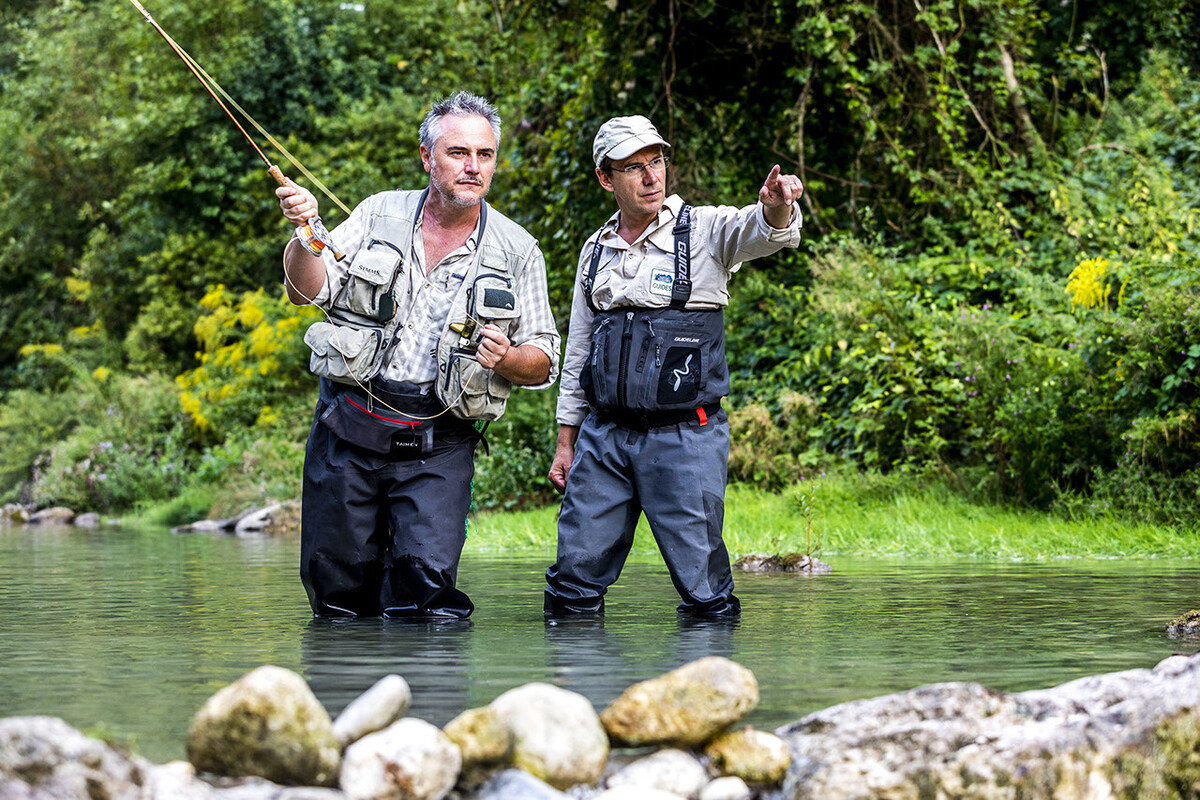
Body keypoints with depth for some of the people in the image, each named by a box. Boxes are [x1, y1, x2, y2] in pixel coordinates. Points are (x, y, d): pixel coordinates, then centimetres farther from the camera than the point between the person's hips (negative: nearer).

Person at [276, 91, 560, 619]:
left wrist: (506, 358, -17)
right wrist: (305, 232, -19)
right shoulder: (379, 214, 6)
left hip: (437, 448, -1)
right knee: (334, 587, 6)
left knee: (428, 576, -16)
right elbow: (307, 290, 0)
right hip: (348, 431, 1)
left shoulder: (517, 251, 2)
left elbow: (542, 364, 6)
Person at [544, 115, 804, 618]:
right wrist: (565, 443, 16)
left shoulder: (705, 230, -2)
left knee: (701, 585, -4)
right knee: (575, 580, 4)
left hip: (684, 437, -4)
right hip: (603, 434, 4)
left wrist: (776, 208, -49)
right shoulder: (596, 250, 12)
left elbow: (757, 232, -25)